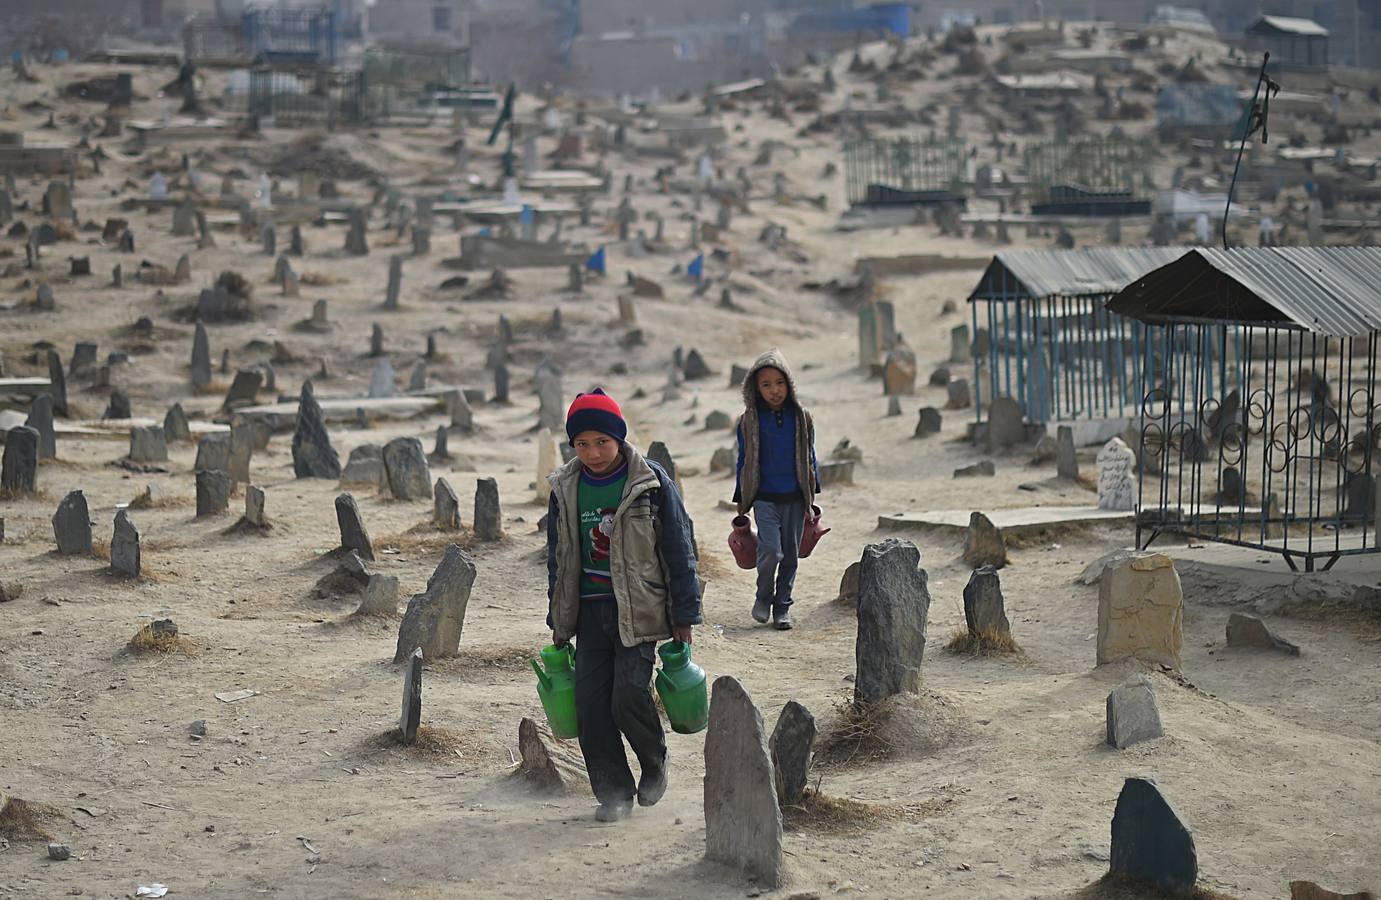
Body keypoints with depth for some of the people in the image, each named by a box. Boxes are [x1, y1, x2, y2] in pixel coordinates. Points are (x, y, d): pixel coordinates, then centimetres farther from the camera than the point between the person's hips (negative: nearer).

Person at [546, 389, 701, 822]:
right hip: (590, 611, 4)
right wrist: (559, 620, 15)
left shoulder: (651, 482, -6)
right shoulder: (565, 489, 5)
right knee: (590, 703, -1)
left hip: (638, 610, -4)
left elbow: (679, 551, -1)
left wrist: (684, 616, -2)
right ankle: (613, 792, 12)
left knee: (629, 697, -14)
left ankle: (654, 766, 15)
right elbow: (558, 556, 16)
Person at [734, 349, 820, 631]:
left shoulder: (801, 417, 2)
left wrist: (813, 493, 11)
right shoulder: (750, 421, -2)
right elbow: (744, 461, 5)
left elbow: (810, 457, 12)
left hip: (795, 499, 2)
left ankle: (783, 607, 20)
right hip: (765, 498, -2)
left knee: (790, 554, 7)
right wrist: (741, 501, 6)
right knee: (771, 550, -15)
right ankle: (763, 597, 9)